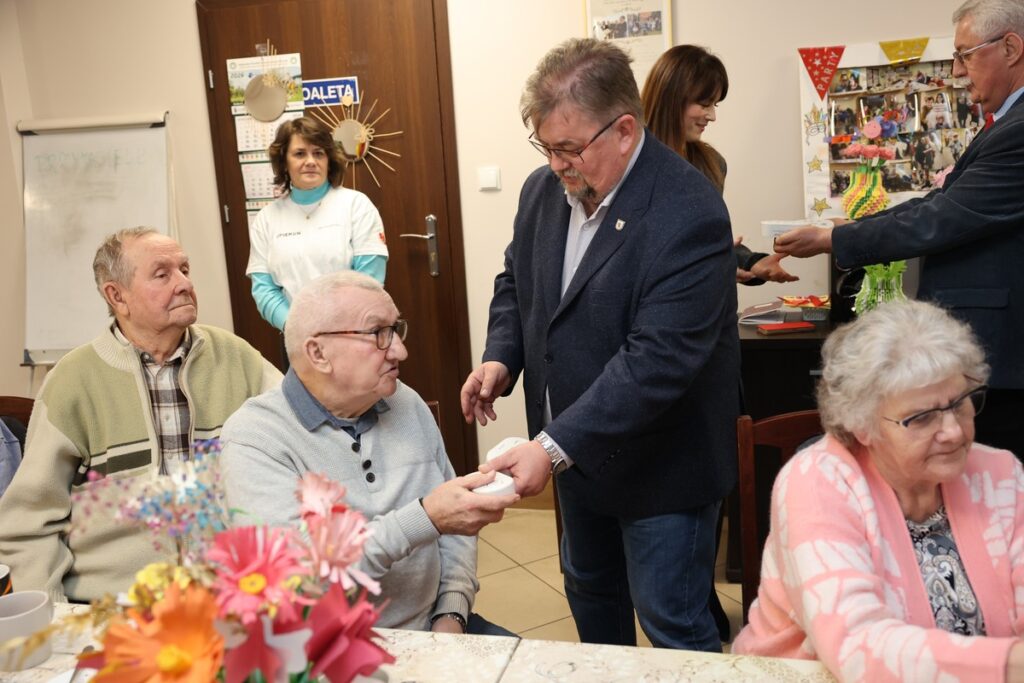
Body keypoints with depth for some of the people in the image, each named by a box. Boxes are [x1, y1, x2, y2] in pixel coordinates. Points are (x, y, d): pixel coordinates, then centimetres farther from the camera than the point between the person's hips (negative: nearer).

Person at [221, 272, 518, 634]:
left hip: (430, 631, 5)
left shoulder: (408, 405, 6)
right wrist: (425, 519, -30)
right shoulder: (253, 437, -13)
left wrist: (451, 614, -2)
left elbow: (453, 524, 12)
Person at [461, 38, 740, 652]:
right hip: (577, 450, 8)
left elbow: (659, 359, -31)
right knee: (590, 591, 26)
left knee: (672, 623, 7)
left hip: (660, 459, -7)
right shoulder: (544, 190, -2)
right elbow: (516, 283, 13)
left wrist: (553, 447, -32)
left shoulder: (689, 213, -26)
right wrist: (501, 356, -7)